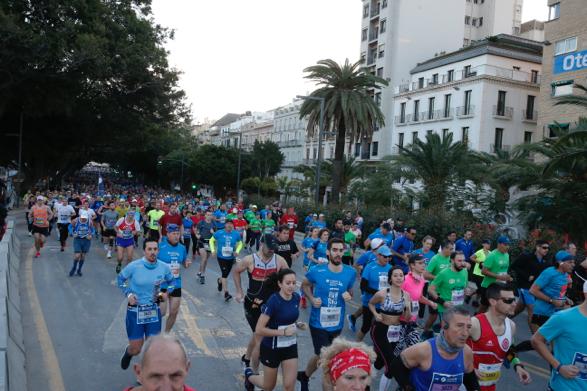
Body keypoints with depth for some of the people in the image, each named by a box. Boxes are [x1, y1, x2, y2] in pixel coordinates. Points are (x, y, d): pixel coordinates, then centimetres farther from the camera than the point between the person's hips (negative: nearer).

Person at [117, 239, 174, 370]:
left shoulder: (164, 267, -8)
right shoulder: (134, 266, -15)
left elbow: (171, 281, 13)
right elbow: (121, 278, 4)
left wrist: (167, 292, -5)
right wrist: (128, 294, -7)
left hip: (153, 311, 2)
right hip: (135, 311, -2)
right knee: (136, 349, 7)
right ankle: (128, 353, 45)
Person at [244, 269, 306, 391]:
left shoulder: (296, 297, -6)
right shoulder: (273, 301, -25)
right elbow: (259, 330, -26)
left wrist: (298, 324, -6)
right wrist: (283, 332, -28)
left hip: (290, 347, 5)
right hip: (271, 348, -4)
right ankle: (249, 374, 47)